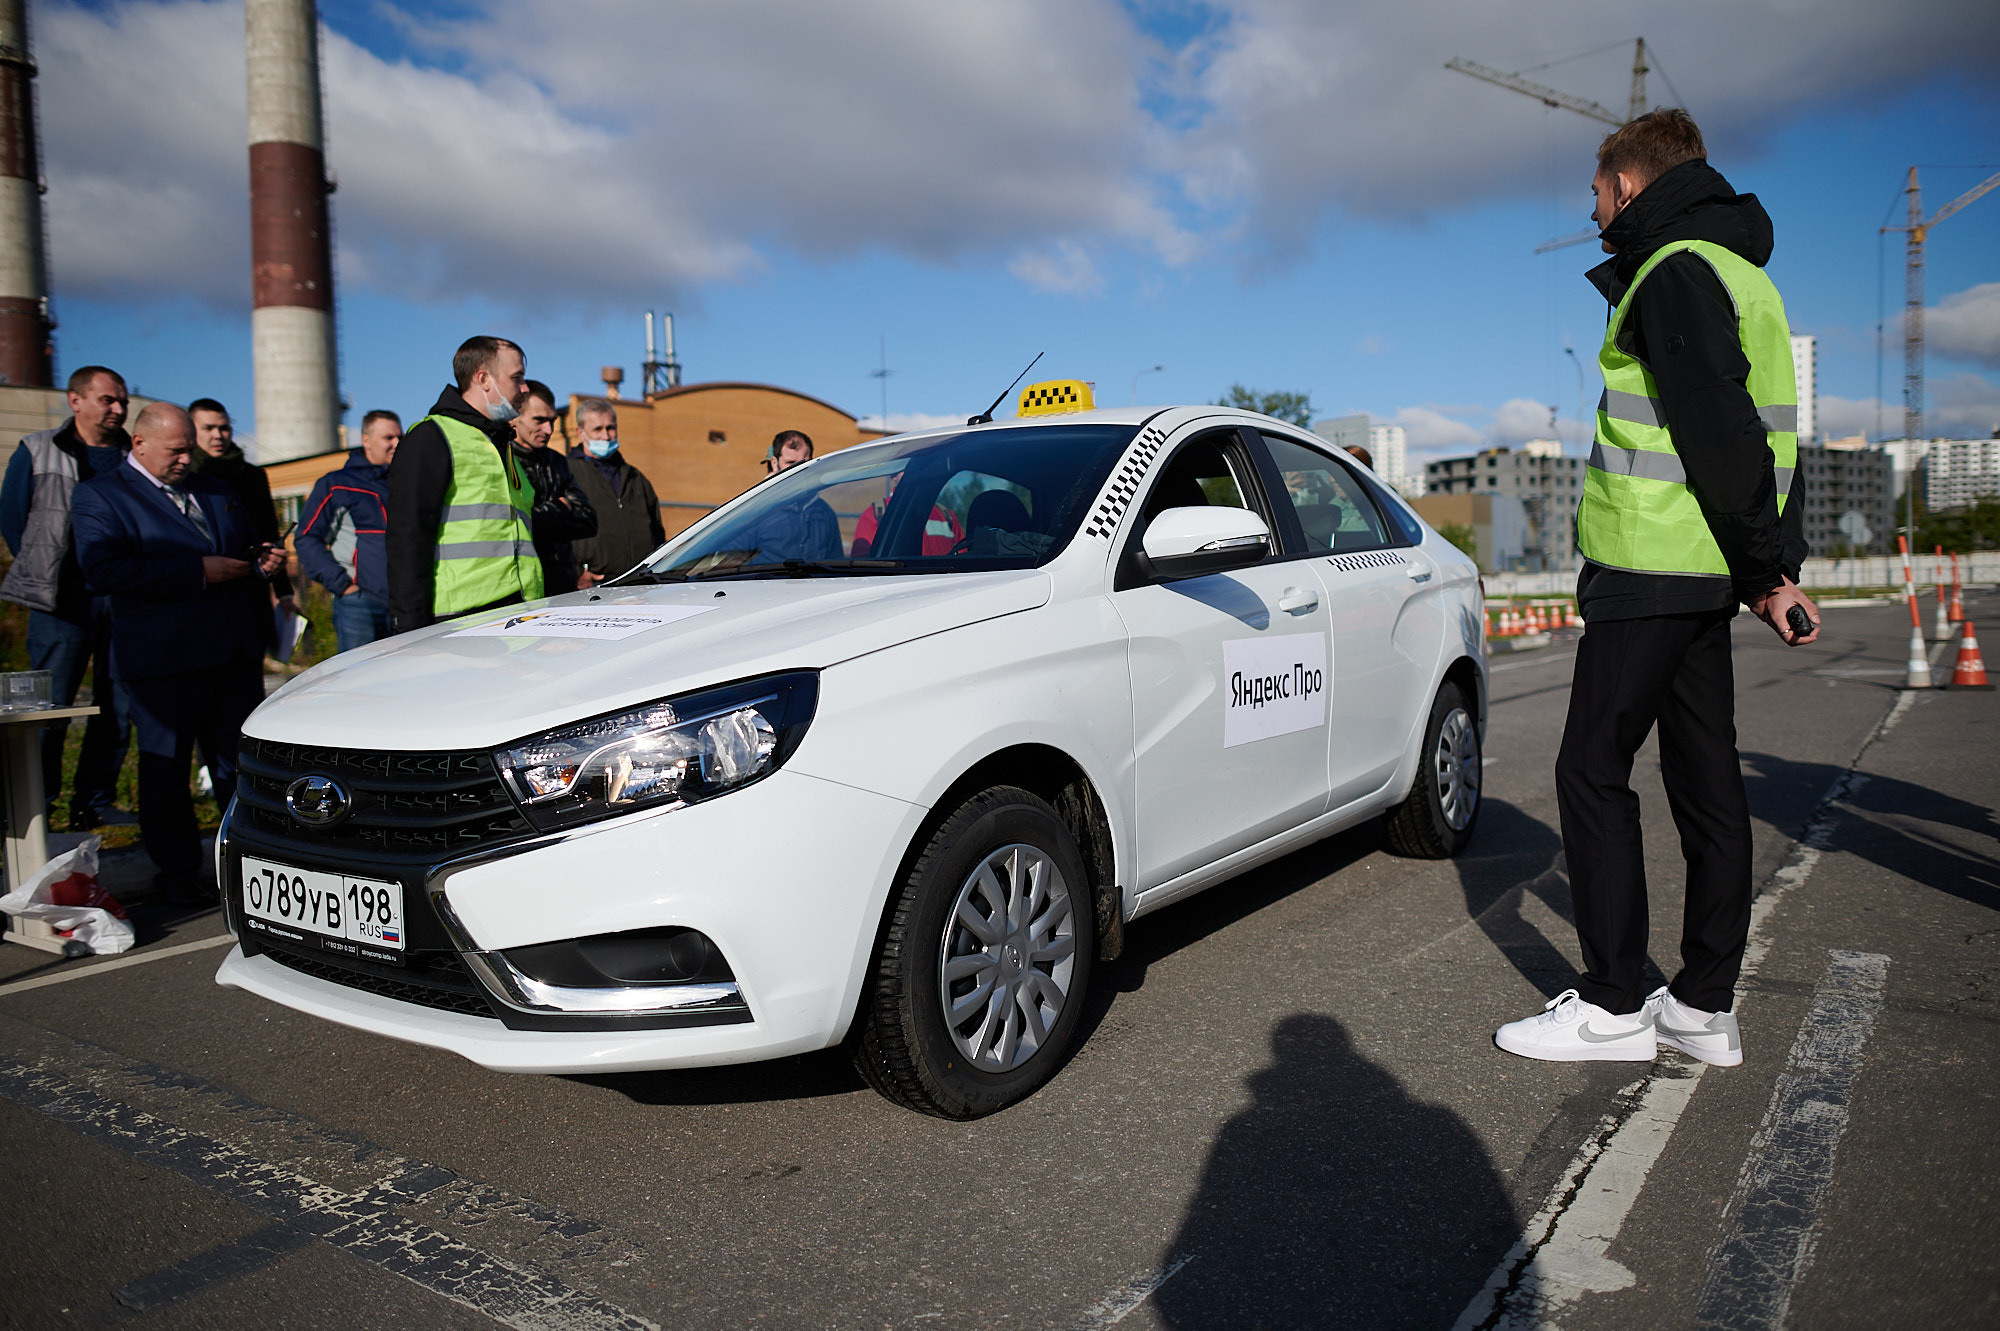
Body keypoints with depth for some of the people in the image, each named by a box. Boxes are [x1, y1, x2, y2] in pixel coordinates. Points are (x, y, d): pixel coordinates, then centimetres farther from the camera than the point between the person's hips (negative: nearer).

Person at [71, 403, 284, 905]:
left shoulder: (215, 491, 19)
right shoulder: (99, 495, -2)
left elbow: (248, 542, 31)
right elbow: (104, 572, -16)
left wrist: (263, 559, 5)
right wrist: (198, 571, -19)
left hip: (235, 653, 5)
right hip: (163, 659, -5)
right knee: (165, 770, 4)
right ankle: (178, 875, 15)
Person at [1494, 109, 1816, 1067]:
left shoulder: (1675, 271, -10)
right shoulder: (1742, 272, 22)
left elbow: (1720, 431, -19)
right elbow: (1760, 431, 19)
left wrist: (1761, 567, -13)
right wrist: (1776, 561, 15)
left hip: (1651, 566, -10)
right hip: (1706, 575, 10)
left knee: (1593, 771, -3)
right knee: (1705, 780, 10)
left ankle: (1613, 1005, 3)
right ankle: (1705, 1006, 18)